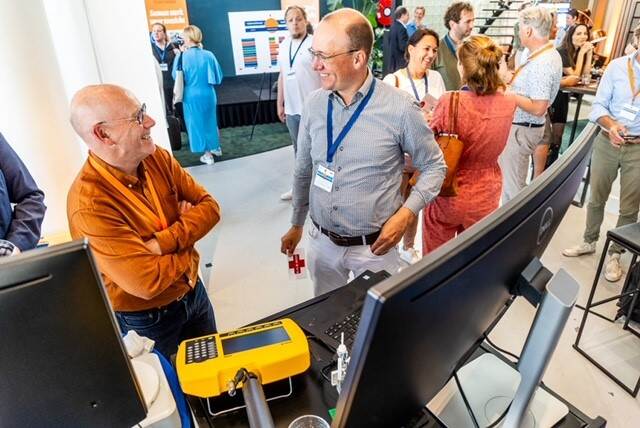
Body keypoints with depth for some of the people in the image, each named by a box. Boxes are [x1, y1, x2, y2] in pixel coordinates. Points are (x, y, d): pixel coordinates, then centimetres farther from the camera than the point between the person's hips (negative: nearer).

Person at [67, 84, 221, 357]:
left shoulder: (157, 157, -10)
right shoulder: (89, 204, -30)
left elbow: (209, 207, -10)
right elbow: (148, 283, -32)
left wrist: (163, 243, -26)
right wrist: (184, 242, -15)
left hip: (193, 291, 6)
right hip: (145, 320, -5)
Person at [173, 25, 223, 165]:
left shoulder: (183, 56, -15)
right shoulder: (208, 55, -6)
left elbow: (176, 76, -2)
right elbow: (218, 76, 1)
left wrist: (179, 54, 0)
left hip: (192, 96, -3)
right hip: (208, 94, 3)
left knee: (197, 122, 10)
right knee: (210, 120, 22)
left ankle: (207, 154, 15)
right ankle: (216, 148, 35)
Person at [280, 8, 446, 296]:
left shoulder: (400, 109, -15)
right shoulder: (313, 105, -3)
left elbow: (434, 167, -3)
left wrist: (405, 214, -16)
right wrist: (296, 224, 17)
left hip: (374, 247, -3)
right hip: (321, 242, 4)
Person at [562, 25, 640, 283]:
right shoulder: (617, 66, -2)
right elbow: (598, 105, -4)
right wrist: (610, 124, -23)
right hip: (607, 142, 1)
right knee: (596, 197, 15)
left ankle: (614, 254, 25)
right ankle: (589, 242, 35)